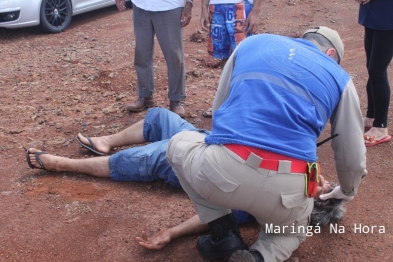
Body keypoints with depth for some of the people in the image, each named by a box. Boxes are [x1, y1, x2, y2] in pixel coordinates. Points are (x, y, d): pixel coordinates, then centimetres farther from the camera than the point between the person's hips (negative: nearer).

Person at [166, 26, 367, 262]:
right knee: (291, 232, 38)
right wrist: (347, 191, 47)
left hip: (219, 171, -1)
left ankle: (224, 235, 20)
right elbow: (353, 158, 25)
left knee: (179, 144, 34)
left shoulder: (253, 43, 23)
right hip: (285, 188, 1)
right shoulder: (338, 77, 20)